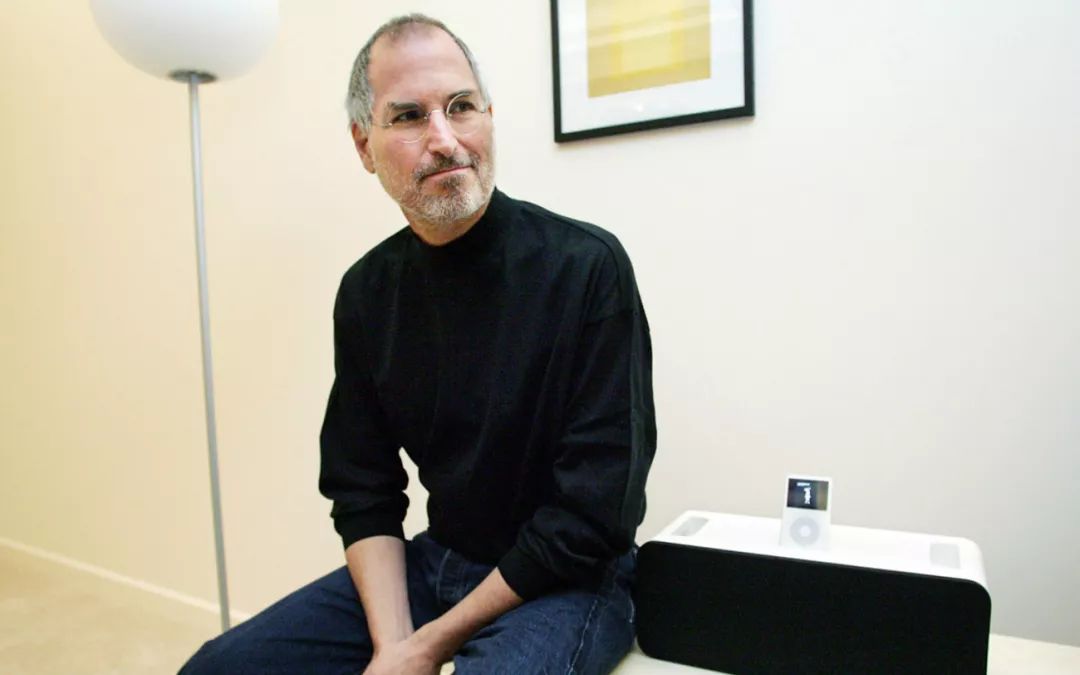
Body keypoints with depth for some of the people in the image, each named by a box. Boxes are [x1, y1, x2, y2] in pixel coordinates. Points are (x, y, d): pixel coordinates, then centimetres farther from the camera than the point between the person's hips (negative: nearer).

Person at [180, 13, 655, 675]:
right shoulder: (367, 291, -1)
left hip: (567, 578, -4)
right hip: (434, 562, 5)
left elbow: (591, 515, -18)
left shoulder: (587, 266, -19)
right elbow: (363, 493, 3)